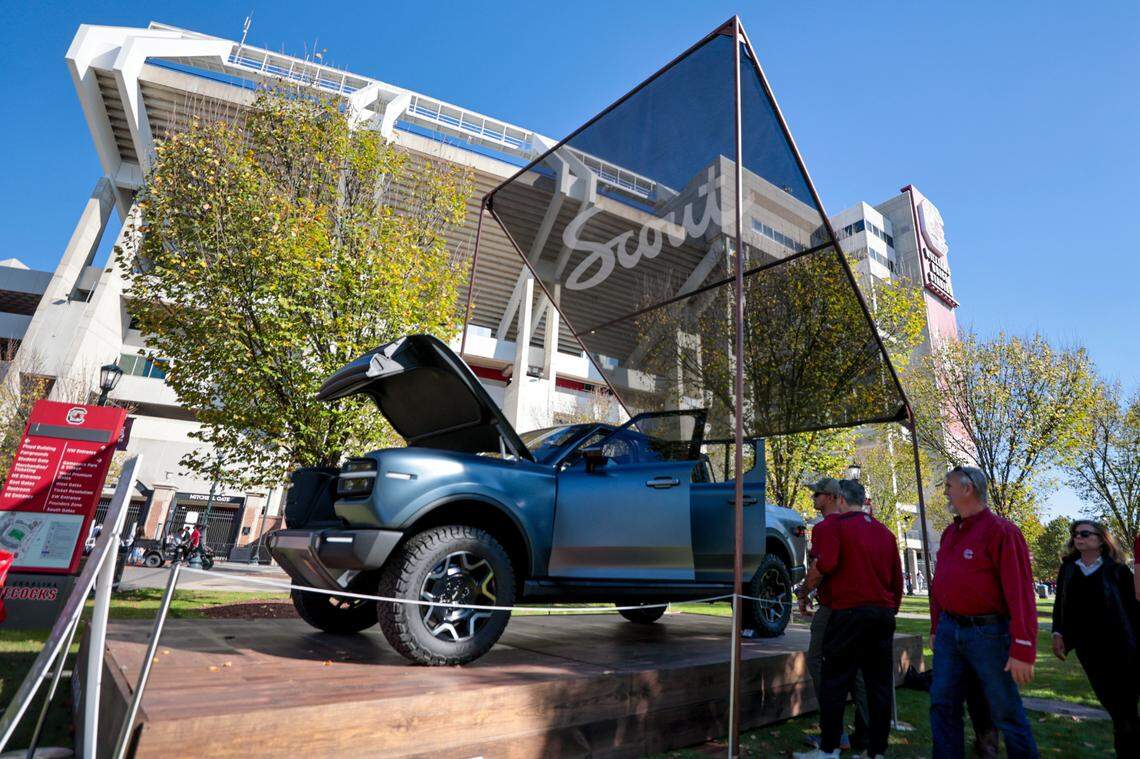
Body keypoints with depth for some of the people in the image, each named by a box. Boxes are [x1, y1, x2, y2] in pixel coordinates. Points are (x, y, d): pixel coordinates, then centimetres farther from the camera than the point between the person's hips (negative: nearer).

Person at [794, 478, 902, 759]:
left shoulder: (834, 526, -8)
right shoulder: (885, 532, 14)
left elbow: (825, 563, -23)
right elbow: (897, 578, 18)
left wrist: (805, 590, -7)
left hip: (849, 612, -6)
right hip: (884, 614, 7)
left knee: (835, 683, 2)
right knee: (880, 684, 12)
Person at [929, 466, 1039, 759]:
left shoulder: (1001, 530, -11)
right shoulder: (949, 533, 11)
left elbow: (1020, 592, -16)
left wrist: (1023, 650, -19)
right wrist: (936, 628, 16)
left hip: (987, 632, -6)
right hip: (949, 632, 7)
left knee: (1006, 713, 8)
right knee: (942, 707, 10)